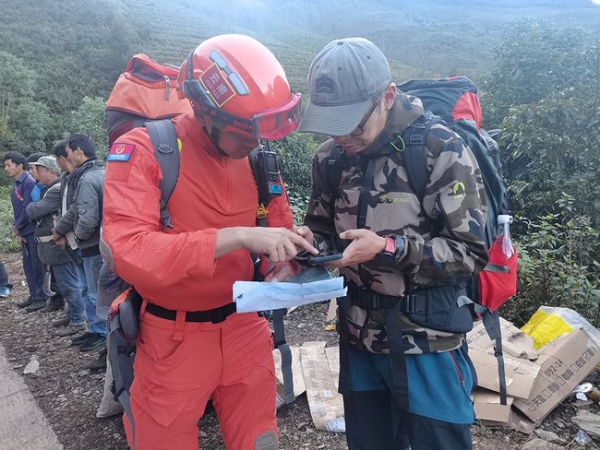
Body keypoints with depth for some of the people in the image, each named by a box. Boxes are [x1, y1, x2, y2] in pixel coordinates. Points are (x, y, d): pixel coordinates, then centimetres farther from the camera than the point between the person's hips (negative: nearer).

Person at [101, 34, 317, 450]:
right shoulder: (143, 150, -16)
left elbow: (280, 226, 10)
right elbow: (130, 252, -28)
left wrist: (285, 267, -13)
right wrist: (239, 236, -34)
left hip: (245, 326, 4)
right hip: (173, 338, -4)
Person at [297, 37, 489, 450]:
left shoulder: (442, 151, -15)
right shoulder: (330, 157, 0)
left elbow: (470, 251, -15)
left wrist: (388, 248, -27)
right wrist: (309, 242, -13)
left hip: (427, 344, -4)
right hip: (358, 339, 5)